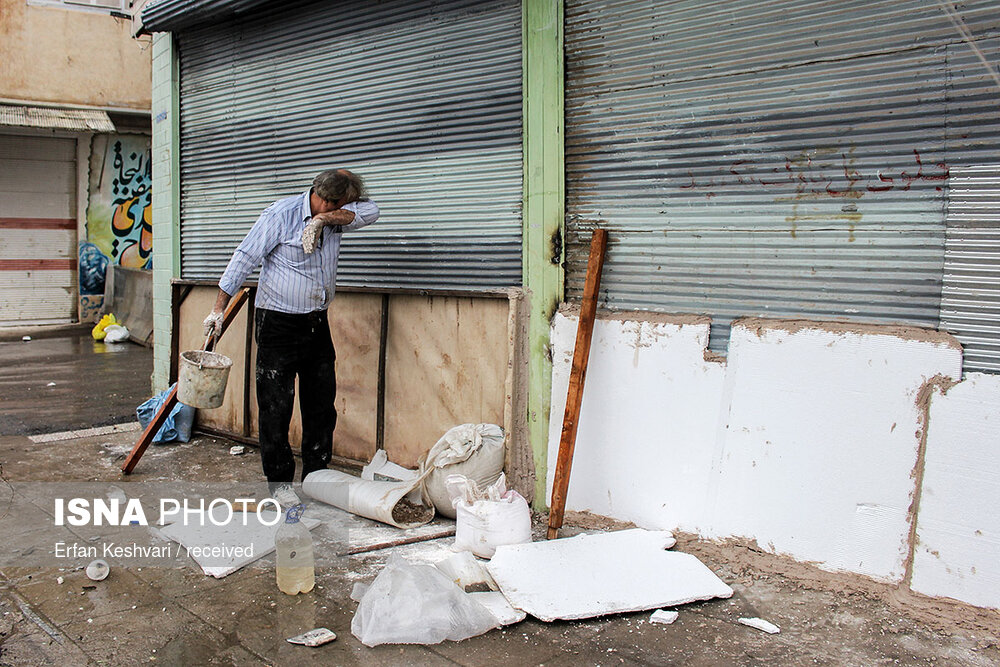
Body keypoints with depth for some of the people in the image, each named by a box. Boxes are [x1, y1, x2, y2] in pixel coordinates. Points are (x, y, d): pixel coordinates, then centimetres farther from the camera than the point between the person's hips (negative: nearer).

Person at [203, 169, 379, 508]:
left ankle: (316, 474, 21)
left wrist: (329, 218, -20)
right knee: (276, 406, -2)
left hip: (317, 324, 6)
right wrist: (218, 309, -12)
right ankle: (279, 481, 10)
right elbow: (245, 258, -11)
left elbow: (369, 211, -8)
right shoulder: (280, 215, -12)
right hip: (278, 324, -6)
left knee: (322, 402, 9)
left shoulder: (334, 216, 6)